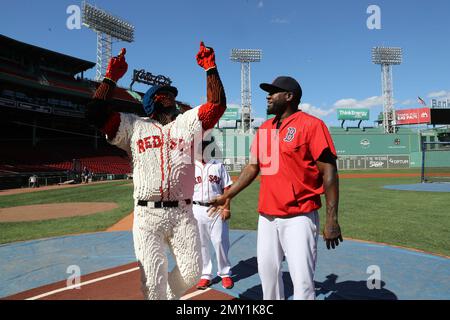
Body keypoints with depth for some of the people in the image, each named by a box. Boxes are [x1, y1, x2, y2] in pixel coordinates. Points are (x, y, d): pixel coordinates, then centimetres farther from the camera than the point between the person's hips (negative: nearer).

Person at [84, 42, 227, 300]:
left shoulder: (187, 122, 15)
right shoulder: (134, 126, 11)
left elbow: (217, 105, 4)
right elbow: (96, 113, 1)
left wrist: (211, 68, 0)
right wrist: (112, 77, 0)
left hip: (183, 214, 2)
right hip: (147, 215, -1)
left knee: (192, 273, 7)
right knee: (153, 282, 0)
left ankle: (168, 295, 36)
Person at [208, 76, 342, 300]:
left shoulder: (311, 124, -8)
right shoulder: (264, 129, 12)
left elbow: (329, 171, -11)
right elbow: (253, 167, 17)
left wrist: (332, 219, -15)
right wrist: (228, 195, 13)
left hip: (299, 218, -6)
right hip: (267, 217, 6)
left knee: (302, 281, -2)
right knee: (267, 272, 15)